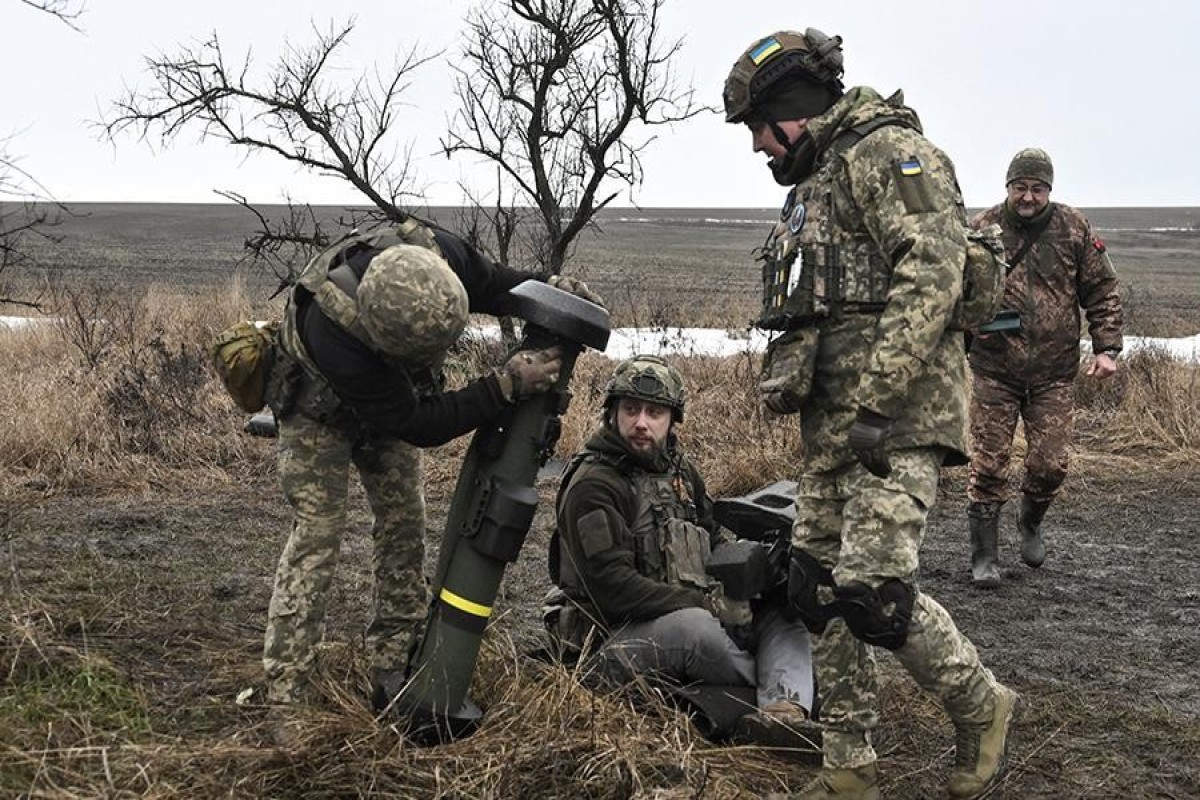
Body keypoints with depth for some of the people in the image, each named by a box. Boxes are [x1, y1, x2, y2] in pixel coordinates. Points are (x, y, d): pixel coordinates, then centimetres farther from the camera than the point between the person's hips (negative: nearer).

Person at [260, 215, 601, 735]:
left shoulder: (438, 254, -33)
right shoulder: (335, 333, -46)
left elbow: (491, 285, -6)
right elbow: (419, 426, -37)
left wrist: (548, 289, -24)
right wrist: (507, 385, -42)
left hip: (393, 399, 6)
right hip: (321, 414, -6)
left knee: (404, 526, 5)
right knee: (316, 537, -14)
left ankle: (394, 670, 16)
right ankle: (287, 701, -10)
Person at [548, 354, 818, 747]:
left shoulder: (680, 469, 14)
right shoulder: (592, 485, -13)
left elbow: (715, 535, 23)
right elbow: (611, 586, -21)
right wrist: (708, 604, -21)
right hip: (615, 636, -8)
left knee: (783, 612, -2)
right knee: (696, 626, -36)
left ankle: (784, 715, -31)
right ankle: (772, 696, -10)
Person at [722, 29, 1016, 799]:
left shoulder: (889, 151, -7)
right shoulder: (813, 187, 23)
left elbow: (931, 275, -19)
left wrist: (874, 402, -23)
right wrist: (785, 378, 10)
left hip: (896, 416, -10)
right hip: (832, 424, 10)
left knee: (872, 590, -15)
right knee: (820, 588, 7)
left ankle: (981, 708, 9)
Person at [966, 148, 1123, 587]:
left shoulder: (1074, 229, 2)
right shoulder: (982, 229, -2)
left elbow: (1103, 291, 7)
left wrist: (1106, 348, 0)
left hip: (1055, 373, 1)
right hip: (994, 370, -1)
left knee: (1050, 465, 3)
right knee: (988, 465, -2)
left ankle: (1030, 524, 35)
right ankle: (984, 556, 10)